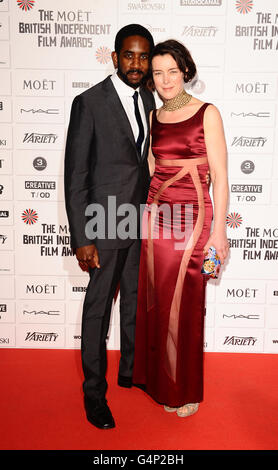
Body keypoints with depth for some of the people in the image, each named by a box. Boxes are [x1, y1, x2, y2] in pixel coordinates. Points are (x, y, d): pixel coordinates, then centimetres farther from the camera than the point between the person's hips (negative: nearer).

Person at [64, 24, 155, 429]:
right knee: (98, 309, 5)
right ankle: (94, 393, 23)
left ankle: (131, 370, 40)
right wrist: (82, 239, -17)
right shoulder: (89, 102, -11)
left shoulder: (148, 99, 8)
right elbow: (75, 174, -13)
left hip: (142, 220, 7)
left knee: (136, 301, 18)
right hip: (107, 222, -6)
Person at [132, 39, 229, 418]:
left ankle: (185, 390, 24)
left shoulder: (207, 114, -3)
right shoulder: (153, 117, 12)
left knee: (184, 304, 2)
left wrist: (219, 230, -12)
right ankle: (158, 380, 31)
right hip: (155, 213, 5)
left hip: (191, 216, -4)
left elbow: (220, 176, -6)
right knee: (155, 299, 9)